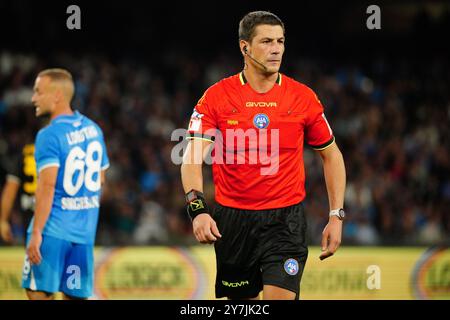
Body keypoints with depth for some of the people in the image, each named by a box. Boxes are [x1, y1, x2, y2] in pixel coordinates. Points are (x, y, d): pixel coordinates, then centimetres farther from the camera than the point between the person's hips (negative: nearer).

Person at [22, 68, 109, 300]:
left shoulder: (49, 135, -13)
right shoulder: (93, 129, 11)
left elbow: (47, 185, -21)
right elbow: (100, 179, 19)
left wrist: (36, 233, -22)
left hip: (53, 229, -7)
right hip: (84, 231, 7)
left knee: (38, 291, -3)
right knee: (76, 296, 9)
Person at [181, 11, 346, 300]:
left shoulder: (303, 97, 1)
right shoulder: (216, 97, -3)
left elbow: (331, 155, 12)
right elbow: (192, 158, -11)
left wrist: (336, 216, 5)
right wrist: (198, 208, -28)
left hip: (285, 221, -1)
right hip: (232, 219, 1)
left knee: (279, 297, -16)